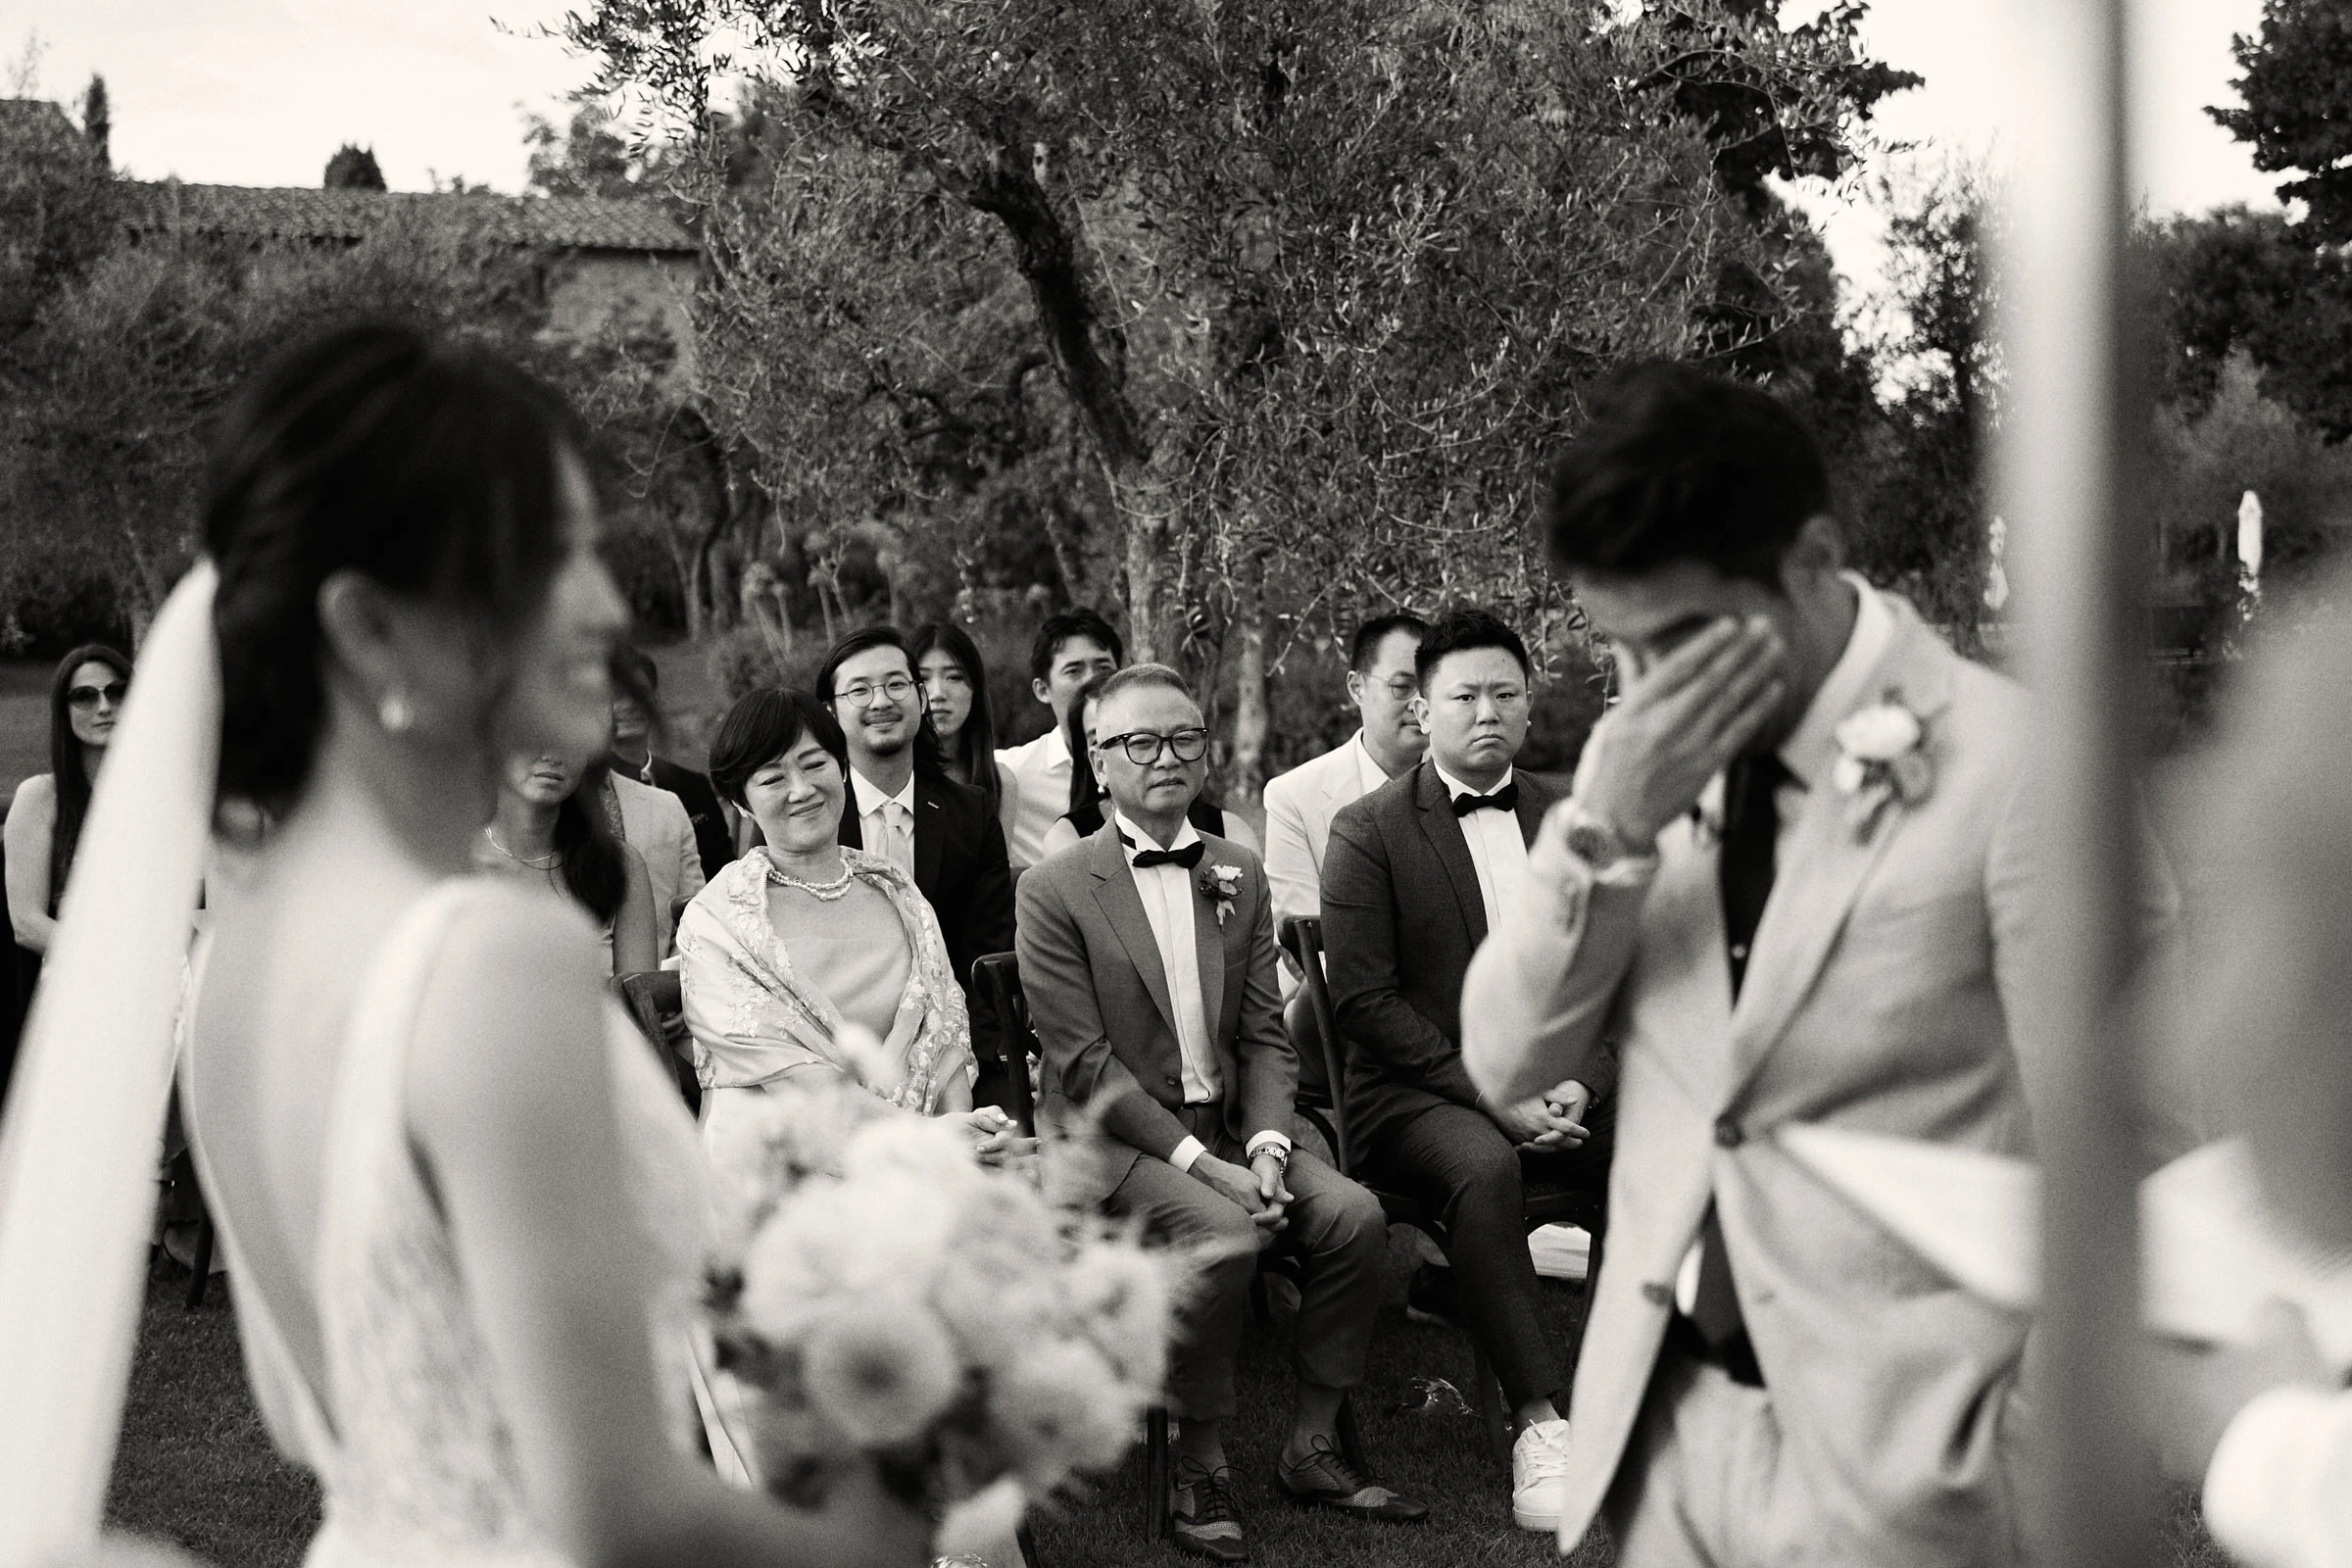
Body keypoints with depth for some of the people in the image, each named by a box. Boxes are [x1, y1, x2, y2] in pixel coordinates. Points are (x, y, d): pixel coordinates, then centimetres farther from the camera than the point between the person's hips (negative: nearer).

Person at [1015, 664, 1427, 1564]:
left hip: (1229, 1128, 6)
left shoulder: (1239, 877, 12)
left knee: (1354, 1214, -17)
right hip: (1111, 1139, -5)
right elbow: (1083, 1061, -11)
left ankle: (1312, 1449, -2)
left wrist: (1267, 1144, -10)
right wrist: (1198, 1160, -19)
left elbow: (1264, 1035, 8)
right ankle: (1199, 1469, -13)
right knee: (1224, 1234, -31)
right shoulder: (1055, 892, -6)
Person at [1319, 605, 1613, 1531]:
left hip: (1560, 1091, 4)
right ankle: (1540, 1424, -31)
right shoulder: (1367, 830, 1)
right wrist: (1489, 1095, -15)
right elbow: (1363, 997, -8)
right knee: (1484, 1168, -36)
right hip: (1417, 1098, -4)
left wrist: (1582, 1086, -5)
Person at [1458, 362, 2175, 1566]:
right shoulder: (1641, 757, 2)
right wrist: (1605, 829, -14)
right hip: (1663, 1416, 5)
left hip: (1894, 1446, -5)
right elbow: (1505, 1064, 0)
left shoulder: (2019, 767, -15)